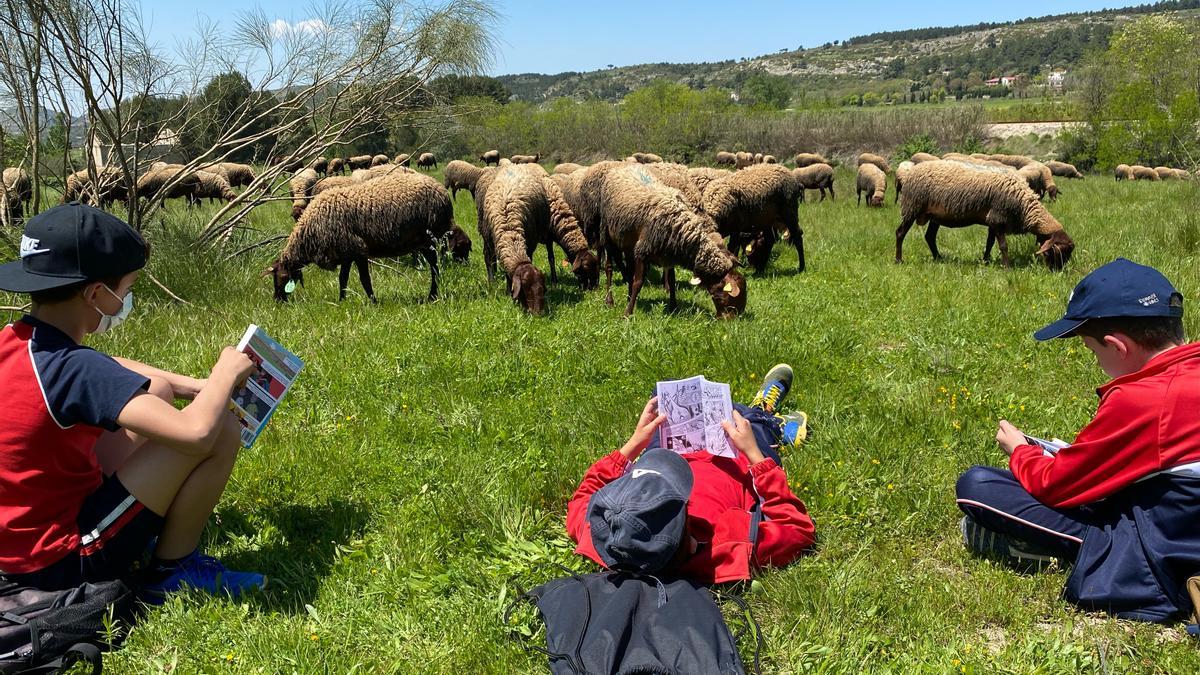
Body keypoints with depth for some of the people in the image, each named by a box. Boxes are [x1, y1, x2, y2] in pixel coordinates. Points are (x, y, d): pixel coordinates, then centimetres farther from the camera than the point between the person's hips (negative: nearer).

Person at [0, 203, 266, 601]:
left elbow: (111, 370, 15)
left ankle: (155, 528, 16)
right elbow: (196, 432, -38)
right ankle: (171, 571, 1)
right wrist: (225, 375, -17)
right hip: (63, 561, -9)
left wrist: (198, 387, 5)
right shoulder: (73, 369, -29)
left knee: (157, 390, 14)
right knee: (222, 429, -15)